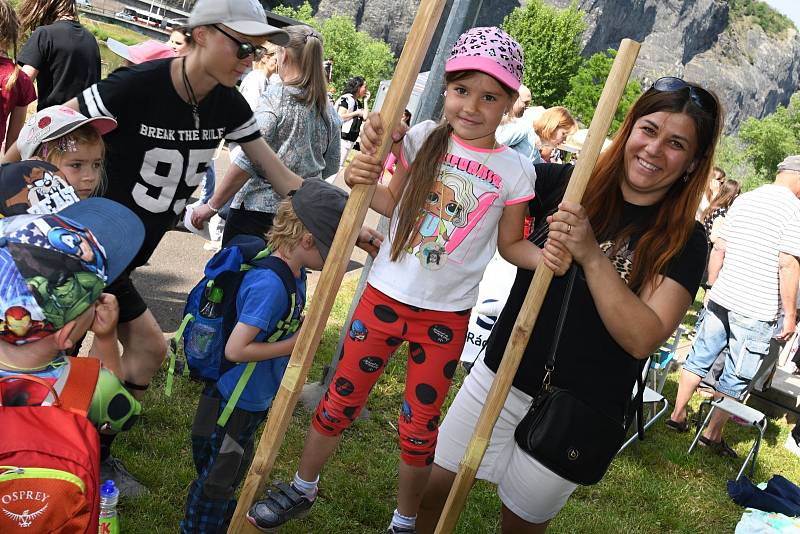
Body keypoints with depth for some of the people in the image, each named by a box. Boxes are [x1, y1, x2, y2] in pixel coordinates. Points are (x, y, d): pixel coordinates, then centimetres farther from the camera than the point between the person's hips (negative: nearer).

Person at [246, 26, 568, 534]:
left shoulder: (514, 170, -8)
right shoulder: (424, 137, -4)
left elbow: (510, 243, -1)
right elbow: (394, 203, 4)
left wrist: (550, 257, -21)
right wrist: (365, 182, -17)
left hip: (446, 316, -1)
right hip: (385, 295, 2)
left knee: (419, 427, 12)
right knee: (339, 401, 13)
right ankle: (302, 489, 38)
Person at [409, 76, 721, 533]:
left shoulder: (683, 242, -10)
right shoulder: (565, 183, -4)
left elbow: (643, 339, -20)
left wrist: (591, 255, -30)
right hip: (500, 376, 2)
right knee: (435, 488, 11)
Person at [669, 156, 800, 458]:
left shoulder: (743, 200, 9)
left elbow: (718, 249, 12)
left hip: (720, 298, 6)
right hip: (756, 310, -6)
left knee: (700, 357, 16)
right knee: (736, 377, 5)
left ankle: (677, 415, 25)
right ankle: (713, 436, 13)